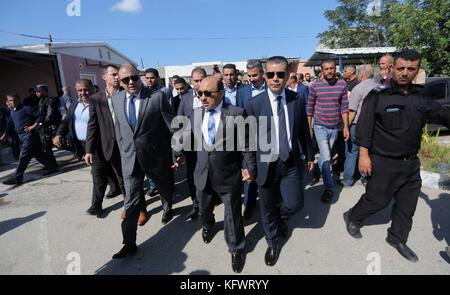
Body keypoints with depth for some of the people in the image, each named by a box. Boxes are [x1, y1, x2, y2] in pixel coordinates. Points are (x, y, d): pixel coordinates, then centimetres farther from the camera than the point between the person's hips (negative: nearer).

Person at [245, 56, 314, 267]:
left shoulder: (297, 100, -1)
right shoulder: (254, 104, -9)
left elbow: (303, 131, 8)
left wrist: (309, 155, 15)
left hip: (292, 162, 2)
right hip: (266, 164, -1)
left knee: (294, 204, 1)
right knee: (267, 208, 12)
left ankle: (279, 217, 40)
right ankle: (273, 241, 40)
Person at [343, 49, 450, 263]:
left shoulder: (422, 97, 5)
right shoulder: (378, 95, -12)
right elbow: (364, 127, -15)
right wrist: (364, 155, -18)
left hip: (411, 164, 6)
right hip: (383, 163, -6)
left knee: (407, 206, 16)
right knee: (377, 200, 6)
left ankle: (397, 238, 37)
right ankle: (352, 218, 33)